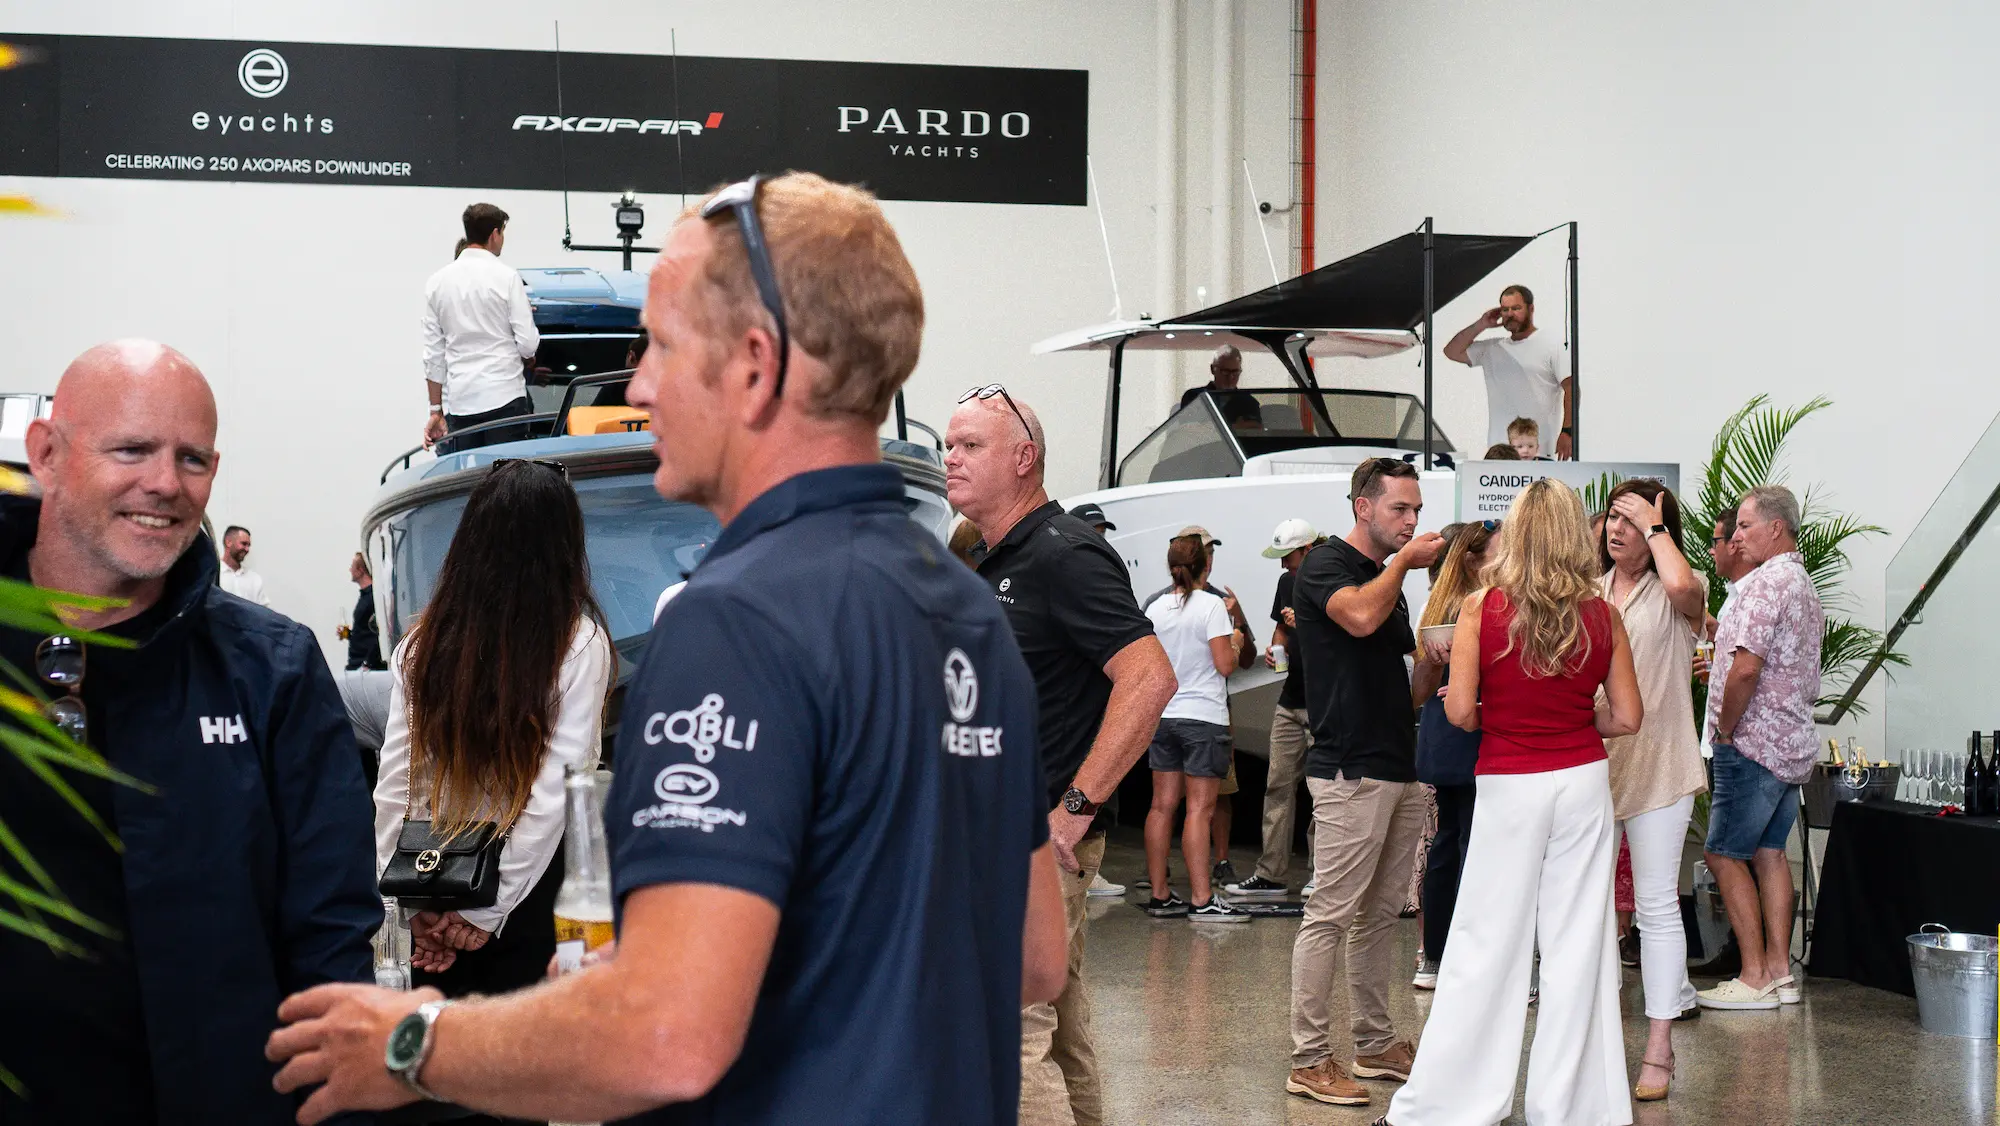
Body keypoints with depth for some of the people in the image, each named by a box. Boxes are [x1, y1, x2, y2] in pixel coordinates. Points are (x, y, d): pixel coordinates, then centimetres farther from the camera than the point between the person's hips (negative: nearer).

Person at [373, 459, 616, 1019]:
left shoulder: (424, 640, 2)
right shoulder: (580, 641, -7)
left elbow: (393, 782, 0)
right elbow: (556, 789, -11)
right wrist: (492, 908, -7)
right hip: (534, 883, -3)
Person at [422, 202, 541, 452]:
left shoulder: (437, 281, 9)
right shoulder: (506, 276, -5)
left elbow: (433, 355, 11)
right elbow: (528, 344, -7)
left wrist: (436, 410, 16)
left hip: (459, 402, 4)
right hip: (504, 396, -4)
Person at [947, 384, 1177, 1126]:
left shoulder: (1063, 556, -14)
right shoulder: (994, 563, 16)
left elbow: (1150, 679, -24)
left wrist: (1075, 807, -24)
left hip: (1038, 837, -10)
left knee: (1010, 1030, -11)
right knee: (1059, 1031, 16)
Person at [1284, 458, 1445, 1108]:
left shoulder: (1390, 578, 20)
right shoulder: (1325, 566, -5)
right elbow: (1360, 617, -27)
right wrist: (1405, 561, -12)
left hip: (1399, 771, 9)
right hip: (1350, 770, -9)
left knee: (1380, 915, 12)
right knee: (1330, 915, -7)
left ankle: (1374, 1044, 20)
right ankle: (1310, 1059, -4)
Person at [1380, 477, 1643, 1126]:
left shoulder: (1481, 608, -7)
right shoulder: (1602, 615, 0)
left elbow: (1460, 711, -10)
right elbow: (1626, 717, 2)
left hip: (1509, 786, -2)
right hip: (1583, 781, 2)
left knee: (1486, 944, 2)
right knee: (1578, 945, 7)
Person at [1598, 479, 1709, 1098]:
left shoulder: (1675, 594, -4)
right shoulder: (1588, 594, 11)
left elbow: (1683, 585, -30)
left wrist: (1655, 526, -14)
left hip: (1656, 762, -5)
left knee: (1657, 904, -2)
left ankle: (1659, 1048, 4)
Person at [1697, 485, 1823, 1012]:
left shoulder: (1763, 583, -16)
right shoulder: (1807, 586, 17)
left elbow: (1746, 666, -25)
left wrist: (1725, 729, -13)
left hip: (1752, 744, -10)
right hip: (1793, 743, 10)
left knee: (1725, 853, -4)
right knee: (1769, 851, 13)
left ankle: (1754, 978, -4)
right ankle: (1780, 972, 14)